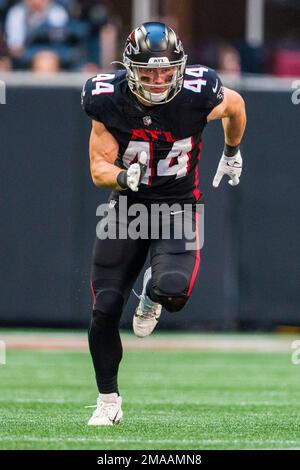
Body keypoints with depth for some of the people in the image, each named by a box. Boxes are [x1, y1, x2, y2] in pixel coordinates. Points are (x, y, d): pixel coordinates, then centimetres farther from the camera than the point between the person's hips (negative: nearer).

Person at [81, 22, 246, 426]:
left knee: (173, 292, -27)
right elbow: (99, 168, -8)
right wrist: (121, 177, -31)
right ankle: (108, 402, 18)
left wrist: (232, 153, 21)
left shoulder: (197, 96, -19)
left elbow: (236, 106, 6)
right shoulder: (109, 101, -15)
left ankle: (152, 297, 14)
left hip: (178, 207, -2)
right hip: (127, 206, 2)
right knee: (104, 310, -3)